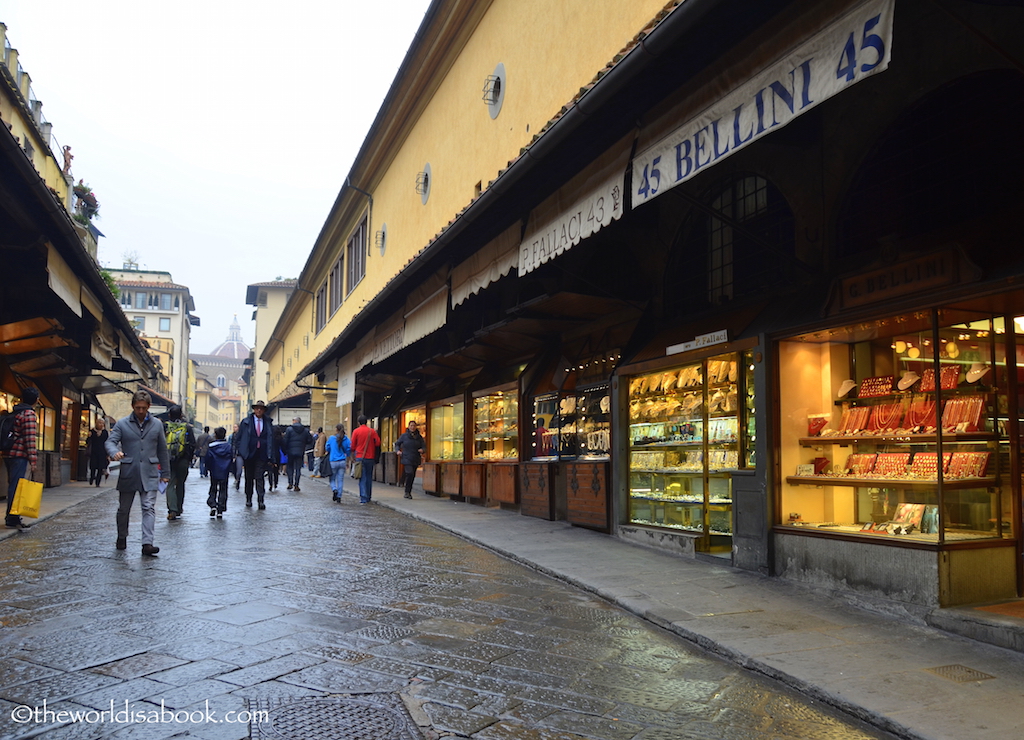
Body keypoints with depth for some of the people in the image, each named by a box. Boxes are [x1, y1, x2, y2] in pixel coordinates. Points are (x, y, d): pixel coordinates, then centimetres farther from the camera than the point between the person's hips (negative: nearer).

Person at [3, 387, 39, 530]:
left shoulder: (15, 412, 17)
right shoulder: (29, 414, -10)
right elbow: (30, 439, -16)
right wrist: (33, 460, -16)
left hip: (9, 454, 9)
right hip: (20, 455, -9)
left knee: (13, 486, 14)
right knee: (17, 487, -7)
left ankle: (11, 517, 19)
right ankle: (13, 520, -8)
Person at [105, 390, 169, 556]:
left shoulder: (157, 424, 8)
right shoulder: (122, 424, 3)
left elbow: (162, 450, 12)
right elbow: (110, 441, -5)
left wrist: (164, 473, 12)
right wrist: (114, 452, -29)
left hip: (149, 474, 0)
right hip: (127, 473, 0)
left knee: (149, 508, -10)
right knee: (123, 509, 13)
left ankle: (147, 543, -14)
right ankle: (122, 538, 32)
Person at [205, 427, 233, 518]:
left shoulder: (211, 446, -6)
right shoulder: (229, 446, -1)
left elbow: (208, 459, -4)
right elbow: (232, 458, 3)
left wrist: (208, 469, 10)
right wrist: (230, 470, 14)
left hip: (214, 472, -1)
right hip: (224, 473, 1)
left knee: (213, 489, 13)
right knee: (223, 490, 5)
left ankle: (212, 505, -7)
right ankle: (220, 510, 1)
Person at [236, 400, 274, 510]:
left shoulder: (268, 423, 7)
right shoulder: (246, 422, 5)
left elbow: (271, 440, 8)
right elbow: (239, 438, 5)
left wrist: (270, 456, 1)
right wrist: (241, 452, -3)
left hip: (262, 455, -1)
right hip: (249, 455, 1)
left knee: (259, 477, -8)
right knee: (249, 478, 10)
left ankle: (261, 500, -10)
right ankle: (248, 499, 21)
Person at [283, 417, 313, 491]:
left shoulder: (289, 429, -3)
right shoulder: (306, 430, 4)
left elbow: (285, 441, -6)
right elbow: (310, 441, 4)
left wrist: (284, 451, 3)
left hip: (291, 452, -1)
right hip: (300, 453, 1)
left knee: (290, 467, 12)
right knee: (298, 469, 4)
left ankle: (290, 484, 6)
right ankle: (296, 485, 2)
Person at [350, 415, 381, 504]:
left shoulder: (356, 431, -4)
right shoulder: (372, 431, 0)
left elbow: (353, 445, 0)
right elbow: (378, 443, -1)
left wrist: (353, 453, 19)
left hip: (360, 457, -2)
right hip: (370, 457, 2)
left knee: (362, 478, -2)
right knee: (369, 477, 14)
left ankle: (363, 498, -9)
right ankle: (368, 497, 20)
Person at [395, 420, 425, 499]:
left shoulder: (419, 437, 9)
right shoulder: (404, 436, 2)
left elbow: (424, 447, 11)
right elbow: (397, 444, 11)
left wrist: (422, 450, -12)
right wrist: (398, 450, -7)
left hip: (415, 460, 4)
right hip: (406, 459, -4)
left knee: (412, 476, 6)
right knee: (410, 473, -21)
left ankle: (408, 493, 19)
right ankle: (407, 492, -8)